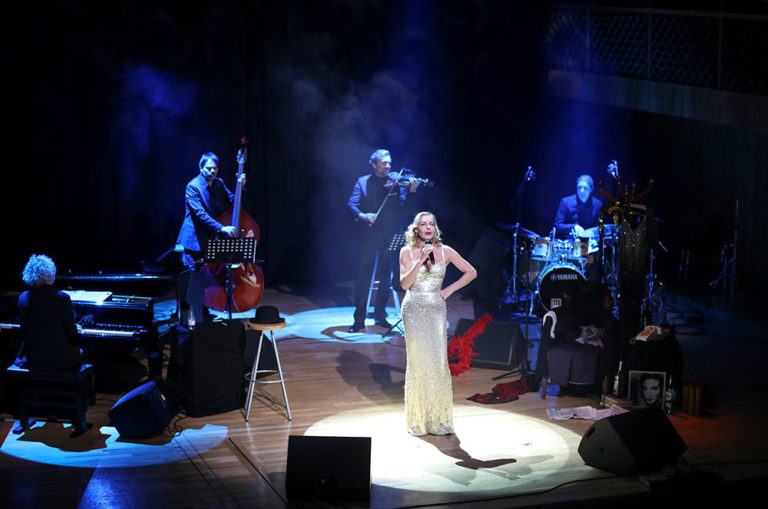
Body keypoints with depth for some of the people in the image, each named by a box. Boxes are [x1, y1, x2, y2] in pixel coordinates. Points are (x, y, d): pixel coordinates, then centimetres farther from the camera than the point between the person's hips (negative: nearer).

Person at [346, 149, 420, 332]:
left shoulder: (396, 183, 9)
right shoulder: (362, 182, 7)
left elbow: (403, 206, -3)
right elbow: (351, 205, -4)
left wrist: (410, 191, -21)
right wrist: (362, 215, -23)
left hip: (388, 237, 2)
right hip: (368, 236, -1)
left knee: (386, 278, 7)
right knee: (363, 278, -2)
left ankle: (380, 315, 20)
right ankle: (359, 318, 3)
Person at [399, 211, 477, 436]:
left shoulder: (445, 251, 4)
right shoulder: (407, 252, 1)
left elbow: (471, 272, 10)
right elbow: (405, 283, -9)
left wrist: (450, 289, 2)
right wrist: (421, 260, -17)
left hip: (436, 310, 1)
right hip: (414, 310, -1)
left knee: (439, 361, -3)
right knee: (417, 361, -1)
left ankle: (439, 419, 5)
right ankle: (418, 420, 7)